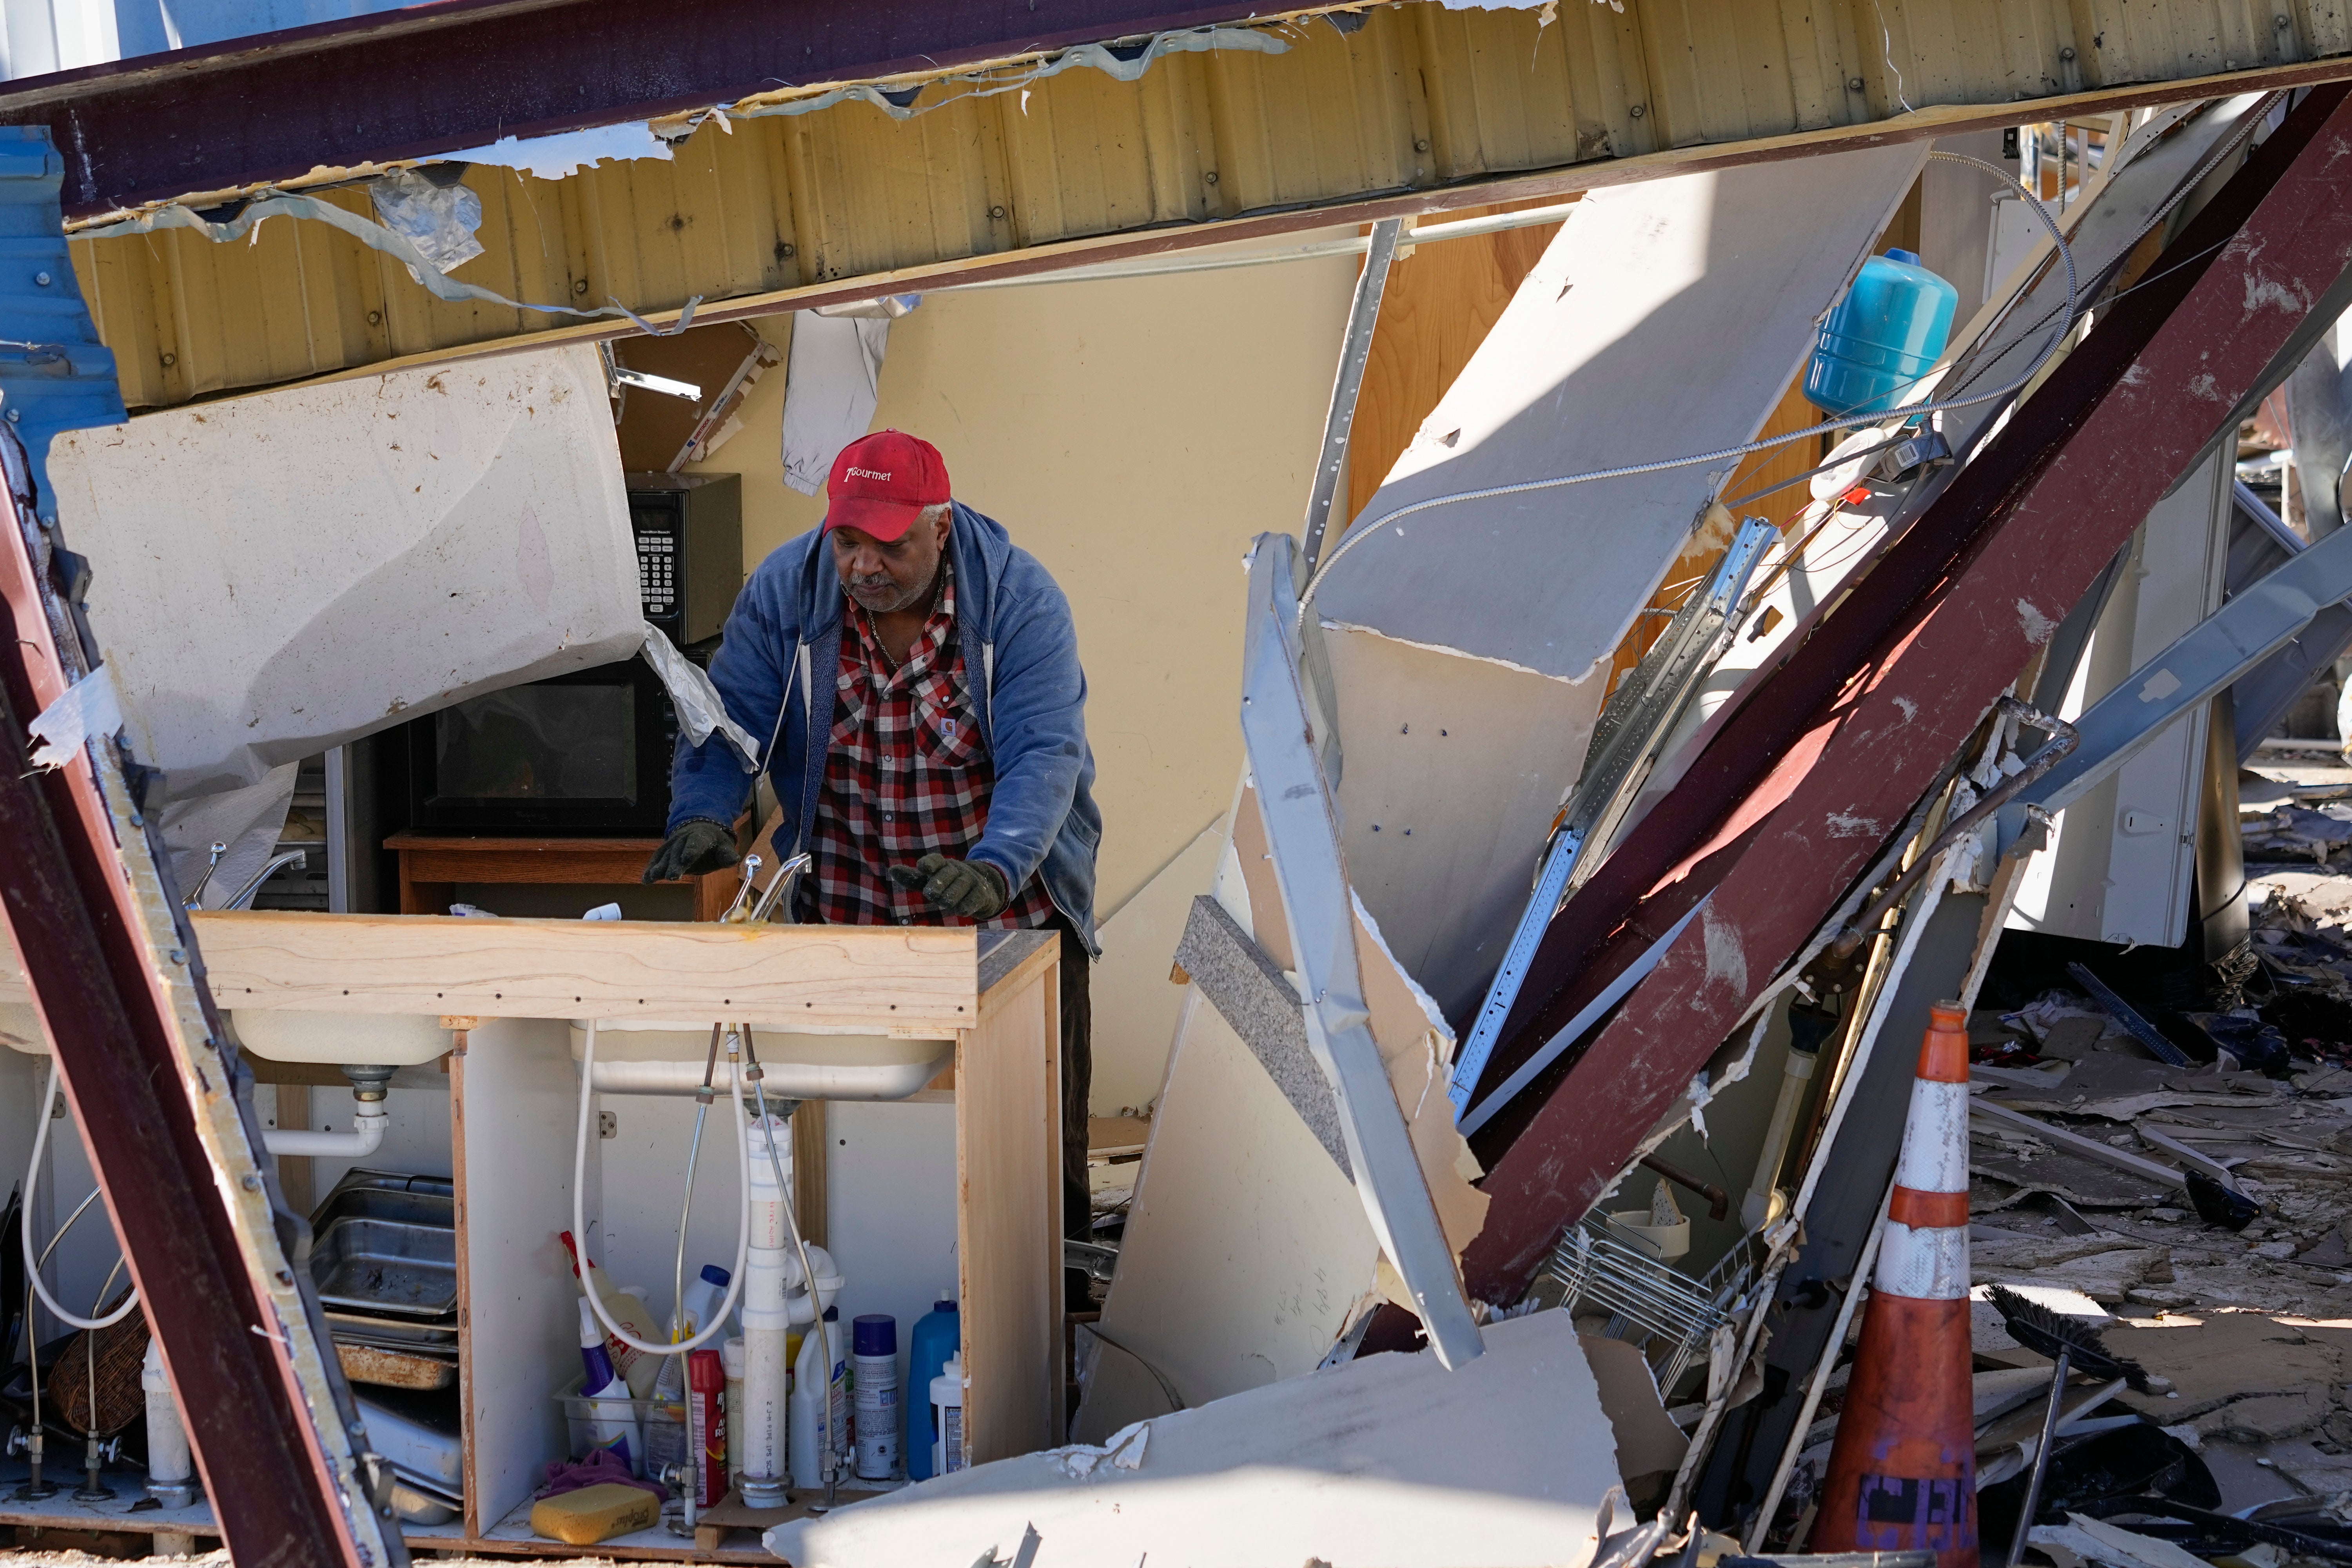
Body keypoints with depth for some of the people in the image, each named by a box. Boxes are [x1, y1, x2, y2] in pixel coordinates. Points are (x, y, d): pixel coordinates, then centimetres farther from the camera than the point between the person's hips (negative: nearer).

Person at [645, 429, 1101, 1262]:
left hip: (1010, 904, -1)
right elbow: (730, 716, -6)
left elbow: (1045, 752, -22)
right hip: (846, 914, 2)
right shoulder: (785, 589, -6)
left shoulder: (1018, 597, -14)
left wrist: (996, 870, -38)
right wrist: (701, 816, -26)